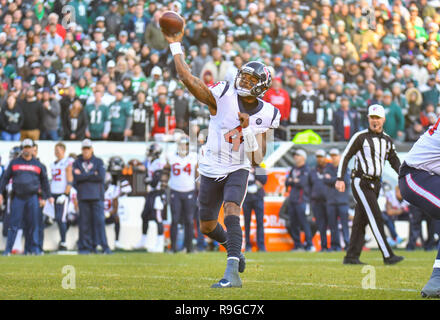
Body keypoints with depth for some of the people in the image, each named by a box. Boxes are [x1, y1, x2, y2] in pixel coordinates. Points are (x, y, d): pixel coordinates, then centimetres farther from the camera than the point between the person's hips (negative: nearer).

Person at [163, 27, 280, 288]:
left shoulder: (266, 115, -6)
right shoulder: (223, 96, -10)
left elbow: (258, 158, -7)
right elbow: (188, 78, -19)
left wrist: (248, 129, -21)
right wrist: (176, 46, -19)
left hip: (238, 170, -2)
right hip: (212, 170, 2)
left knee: (231, 212, -28)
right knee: (208, 226, 14)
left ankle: (232, 273, -37)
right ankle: (233, 247, 48)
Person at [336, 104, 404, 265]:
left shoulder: (387, 140, 12)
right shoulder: (360, 137, -6)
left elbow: (395, 161, 18)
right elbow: (346, 156, -6)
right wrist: (340, 179, -14)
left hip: (375, 184, 7)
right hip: (361, 183, -7)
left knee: (361, 220, 8)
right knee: (376, 218, -12)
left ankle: (351, 256, 11)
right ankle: (387, 256, -14)